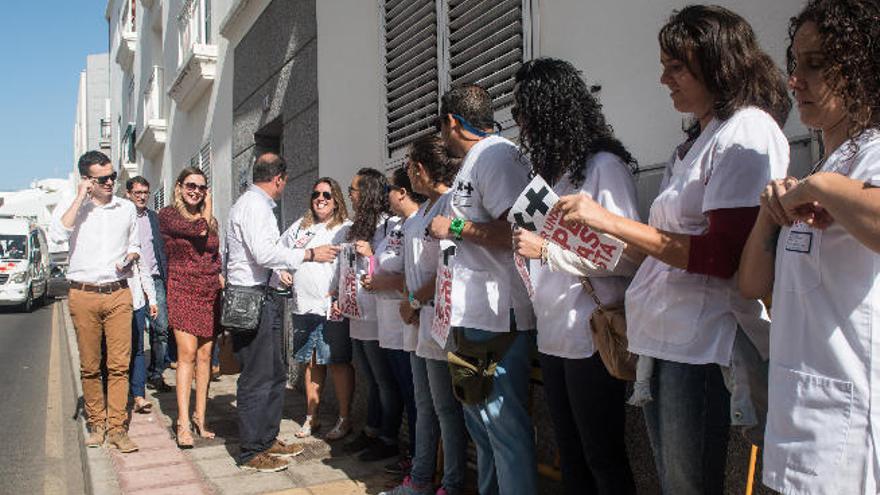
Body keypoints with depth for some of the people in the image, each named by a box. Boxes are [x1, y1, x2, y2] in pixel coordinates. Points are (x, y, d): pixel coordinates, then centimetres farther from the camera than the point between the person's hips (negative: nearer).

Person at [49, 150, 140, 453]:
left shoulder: (127, 208, 10)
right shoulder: (70, 207, 2)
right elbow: (57, 235, -19)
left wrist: (128, 258, -1)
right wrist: (80, 198, -14)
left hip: (118, 293, 1)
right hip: (84, 295, -1)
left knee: (119, 364, -3)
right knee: (89, 366, 6)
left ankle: (116, 427, 2)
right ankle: (96, 423, 20)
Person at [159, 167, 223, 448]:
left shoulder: (211, 220, 15)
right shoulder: (167, 215, 0)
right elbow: (199, 229, -15)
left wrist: (222, 281, 4)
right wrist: (207, 210, 4)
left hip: (210, 293, 5)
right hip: (182, 290, -4)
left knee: (205, 356, 4)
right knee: (187, 354, -13)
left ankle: (200, 418, 12)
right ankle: (184, 423, -9)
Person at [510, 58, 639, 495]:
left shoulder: (604, 166, -10)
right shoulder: (554, 171, 16)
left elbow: (628, 256, -18)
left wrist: (547, 251, -16)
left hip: (592, 339, -8)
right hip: (553, 336, 9)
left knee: (603, 459, 4)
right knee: (570, 458, 17)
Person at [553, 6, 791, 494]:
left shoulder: (748, 130, -9)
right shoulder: (697, 137, 19)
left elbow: (721, 256, -18)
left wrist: (608, 220, -19)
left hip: (701, 343, -9)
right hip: (660, 337, 9)